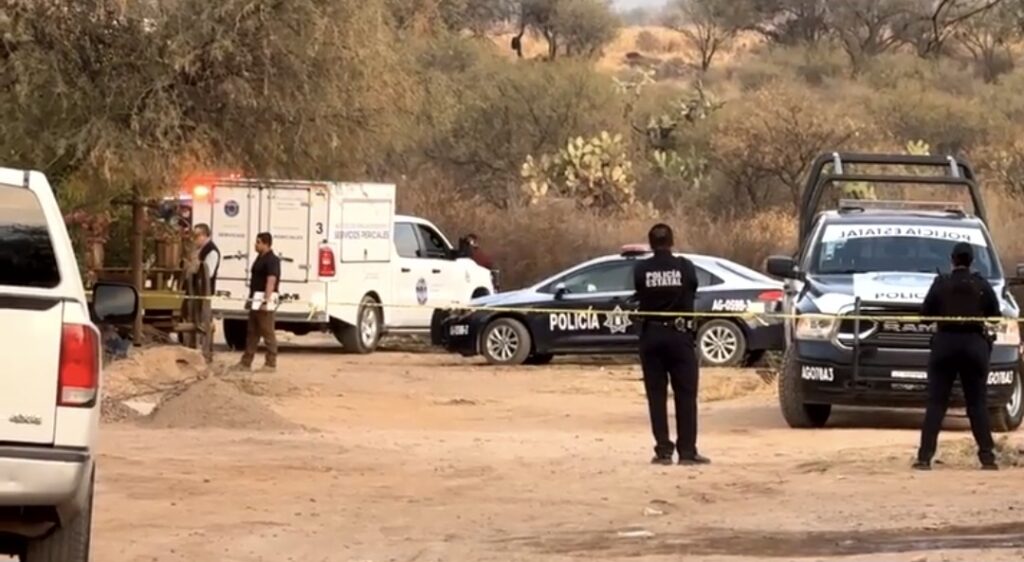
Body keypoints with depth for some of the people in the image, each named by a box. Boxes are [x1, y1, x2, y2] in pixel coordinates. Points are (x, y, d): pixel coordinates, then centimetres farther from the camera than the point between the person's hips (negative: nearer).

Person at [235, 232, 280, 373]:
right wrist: (251, 298, 21)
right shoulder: (260, 258, 17)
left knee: (267, 332, -6)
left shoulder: (272, 260, -13)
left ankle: (271, 363, -2)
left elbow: (271, 281, -21)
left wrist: (266, 301, -28)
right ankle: (246, 362, 14)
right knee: (252, 333, 11)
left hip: (264, 299, -10)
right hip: (256, 301, 10)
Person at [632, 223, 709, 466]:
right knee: (686, 395, 3)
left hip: (651, 336, 1)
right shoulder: (685, 267, -5)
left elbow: (640, 299, 2)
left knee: (656, 395, 5)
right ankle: (687, 451, -1)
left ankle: (663, 450, 2)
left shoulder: (641, 269, -5)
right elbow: (692, 290, 9)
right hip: (679, 335, -1)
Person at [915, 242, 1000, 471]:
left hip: (945, 343, -1)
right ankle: (987, 456, 0)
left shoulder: (941, 284, -3)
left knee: (936, 403, 2)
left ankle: (924, 456, -5)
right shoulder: (982, 286, -1)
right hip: (974, 344, 1)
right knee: (977, 404, 6)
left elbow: (926, 312, -2)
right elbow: (995, 314, 2)